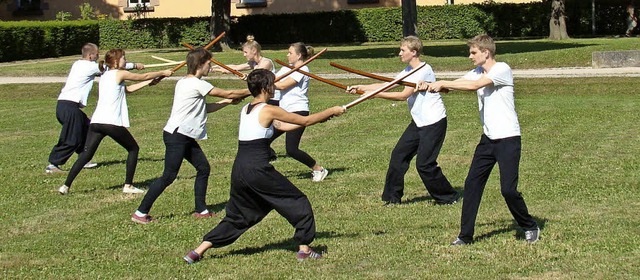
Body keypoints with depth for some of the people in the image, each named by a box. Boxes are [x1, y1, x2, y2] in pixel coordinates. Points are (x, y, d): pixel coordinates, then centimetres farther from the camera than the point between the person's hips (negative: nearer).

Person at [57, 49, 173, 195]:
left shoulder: (105, 76, 22)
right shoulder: (120, 74, 1)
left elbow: (127, 89, 28)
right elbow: (144, 76, 10)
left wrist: (150, 81, 29)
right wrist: (163, 73, 25)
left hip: (96, 121, 7)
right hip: (112, 123, -7)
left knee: (86, 154, 5)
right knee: (133, 149, 12)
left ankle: (66, 186, -6)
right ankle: (128, 186, 10)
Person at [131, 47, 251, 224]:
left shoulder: (184, 82, 14)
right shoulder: (197, 84, -14)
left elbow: (204, 109, 17)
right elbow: (228, 93, -7)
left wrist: (227, 102, 11)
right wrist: (250, 92, 6)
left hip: (186, 137, 10)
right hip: (176, 135, -10)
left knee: (203, 168, 11)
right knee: (169, 176, -7)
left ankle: (201, 210, 17)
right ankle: (141, 213, -3)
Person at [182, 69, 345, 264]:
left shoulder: (245, 110, 16)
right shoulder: (268, 110, -7)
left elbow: (282, 126, 21)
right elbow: (305, 121, -2)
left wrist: (320, 117, 20)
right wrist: (331, 111, 12)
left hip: (239, 169, 8)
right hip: (257, 169, -8)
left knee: (237, 216, 19)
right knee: (298, 202, 8)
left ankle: (198, 252, 14)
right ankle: (304, 249, 9)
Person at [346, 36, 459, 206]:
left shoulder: (424, 70, -18)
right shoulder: (408, 71, 12)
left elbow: (404, 95, -22)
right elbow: (388, 84, 11)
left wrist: (377, 94, -20)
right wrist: (361, 88, 4)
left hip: (434, 122, -9)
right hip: (418, 122, 9)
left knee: (424, 163, -10)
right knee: (399, 155, 5)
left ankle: (449, 197, 7)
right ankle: (392, 197, 14)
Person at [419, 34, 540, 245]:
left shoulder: (502, 69, -13)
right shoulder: (477, 73, 12)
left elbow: (475, 85, -25)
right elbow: (453, 85, 1)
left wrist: (443, 83, -21)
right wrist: (430, 86, -17)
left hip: (508, 139, -8)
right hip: (488, 139, 8)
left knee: (508, 189, -9)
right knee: (472, 184, 3)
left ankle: (530, 228, 14)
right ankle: (465, 235, 9)